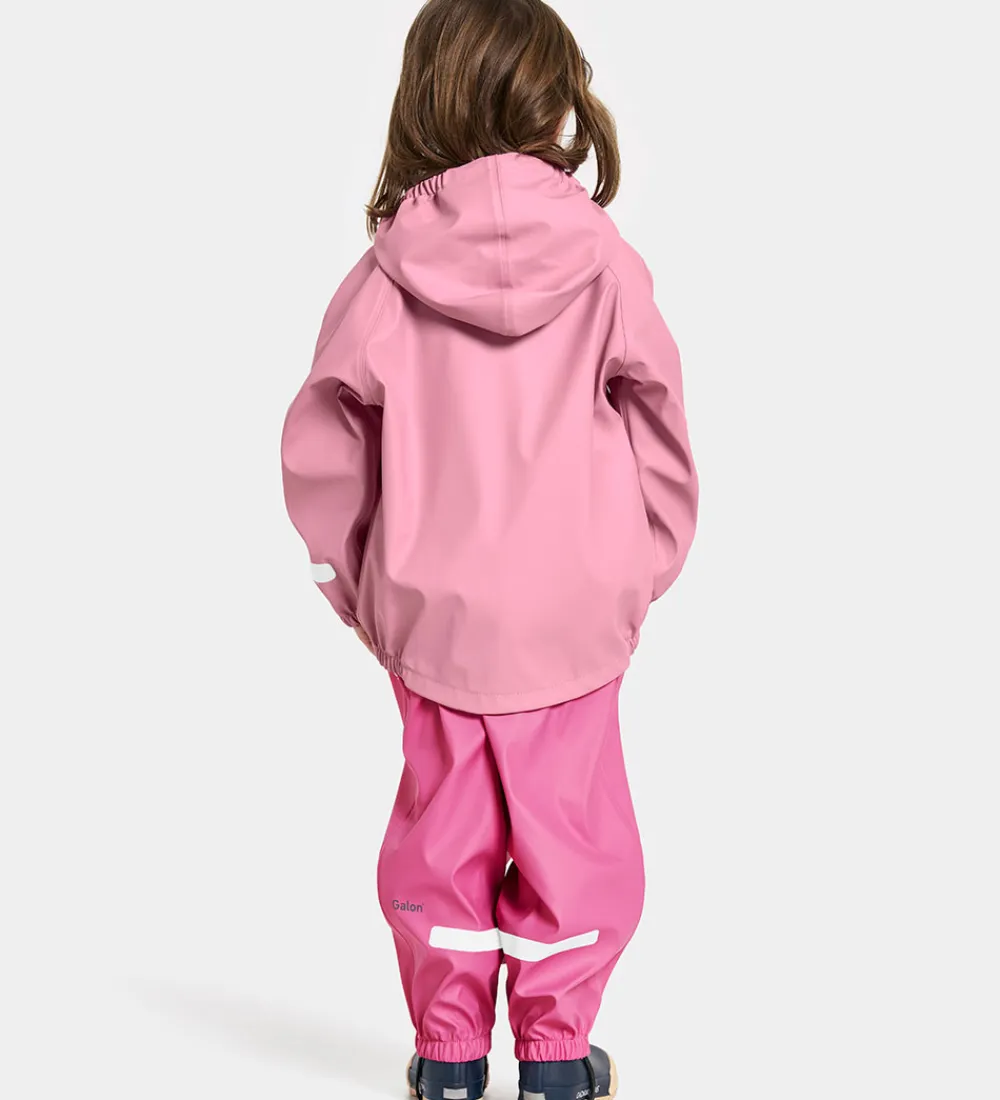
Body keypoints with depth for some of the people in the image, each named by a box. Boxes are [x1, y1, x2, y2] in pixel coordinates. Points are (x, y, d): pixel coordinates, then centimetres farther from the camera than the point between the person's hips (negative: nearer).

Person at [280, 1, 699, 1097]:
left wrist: (360, 587, 10)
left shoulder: (389, 270, -7)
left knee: (443, 830, 14)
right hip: (575, 609, -1)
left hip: (429, 607, 1)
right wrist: (641, 571, 12)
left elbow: (318, 446, -3)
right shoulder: (605, 262, -9)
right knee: (569, 832, 12)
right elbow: (659, 426, -2)